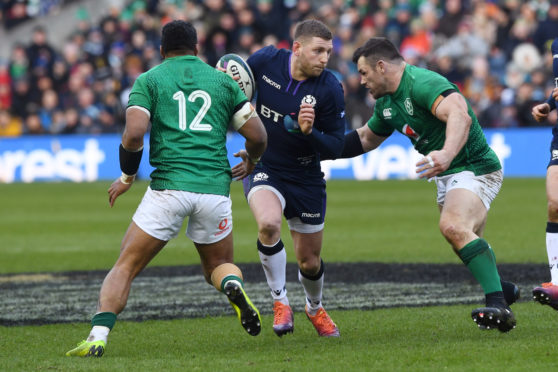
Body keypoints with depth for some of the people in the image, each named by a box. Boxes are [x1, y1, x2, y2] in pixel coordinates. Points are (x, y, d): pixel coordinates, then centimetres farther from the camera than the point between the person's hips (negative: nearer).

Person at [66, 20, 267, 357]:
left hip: (169, 187, -2)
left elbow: (134, 134, -7)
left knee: (126, 267, 6)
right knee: (218, 265, 23)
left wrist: (127, 178, 9)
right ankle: (233, 285, -13)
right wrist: (251, 160, 34)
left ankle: (98, 337, -12)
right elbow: (258, 136, 12)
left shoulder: (149, 80, 8)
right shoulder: (222, 80, 15)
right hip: (215, 188, 2)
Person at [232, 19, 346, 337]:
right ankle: (281, 303, -12)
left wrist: (308, 131, -30)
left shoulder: (330, 89, -17)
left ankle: (315, 308, 44)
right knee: (269, 223, -32)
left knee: (310, 263, 9)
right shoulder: (266, 60, -12)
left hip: (306, 177, 1)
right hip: (263, 167, 0)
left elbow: (336, 147, -12)